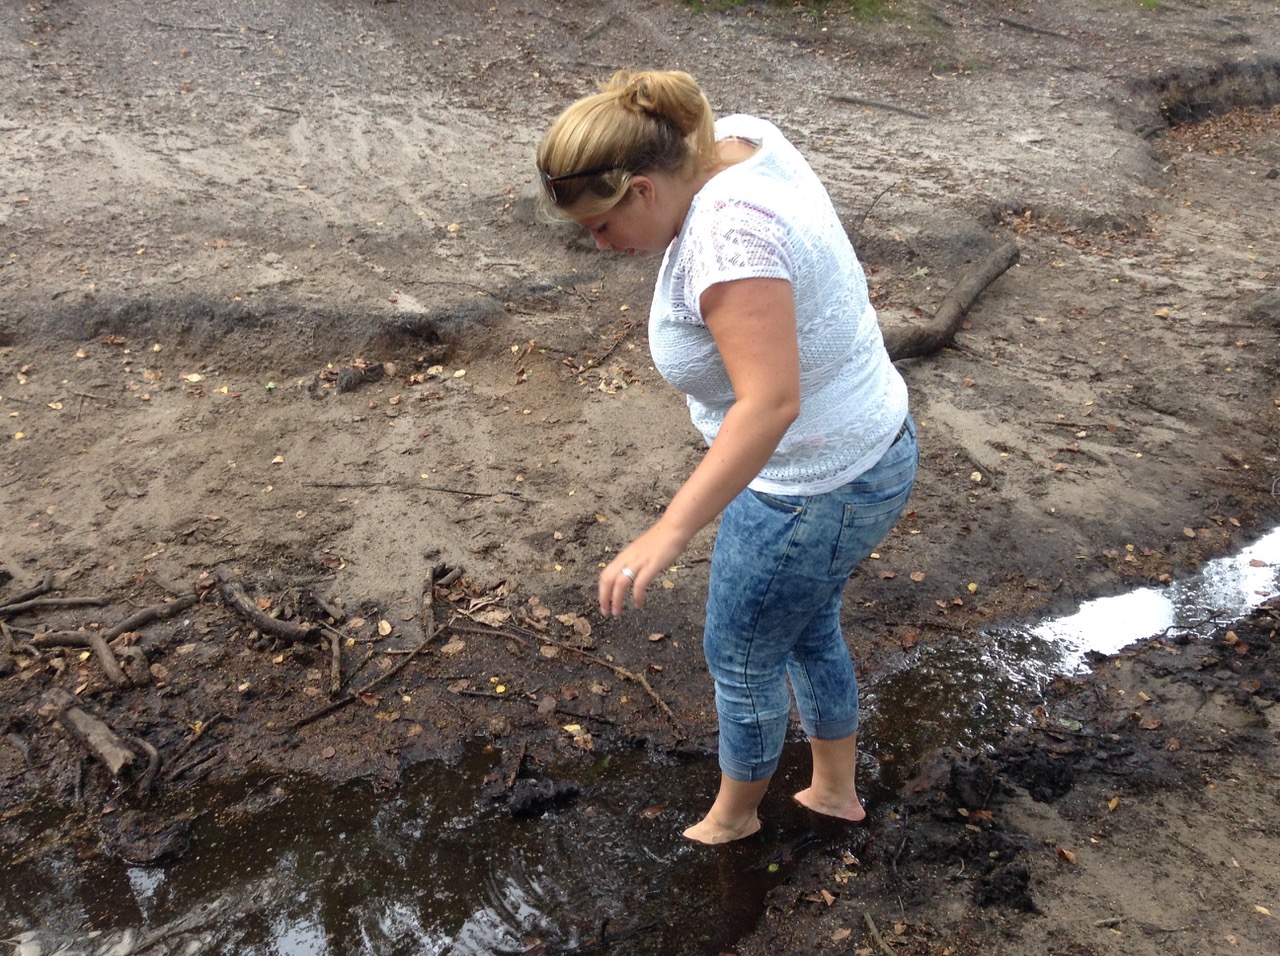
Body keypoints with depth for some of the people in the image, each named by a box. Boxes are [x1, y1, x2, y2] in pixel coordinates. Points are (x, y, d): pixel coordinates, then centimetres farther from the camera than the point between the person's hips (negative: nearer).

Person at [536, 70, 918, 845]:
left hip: (813, 493, -10)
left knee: (742, 657, 16)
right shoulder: (740, 137, -5)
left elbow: (770, 403, -42)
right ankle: (836, 789, 51)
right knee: (808, 629, 29)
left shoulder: (728, 236, -33)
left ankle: (734, 814, 44)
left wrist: (670, 532, -46)